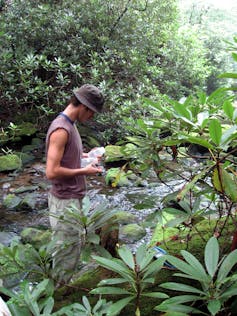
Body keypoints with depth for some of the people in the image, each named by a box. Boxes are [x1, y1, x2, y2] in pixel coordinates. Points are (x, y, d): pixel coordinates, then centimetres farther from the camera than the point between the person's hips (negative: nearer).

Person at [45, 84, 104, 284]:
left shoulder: (70, 124, 9)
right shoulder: (61, 129, -22)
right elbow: (52, 172, -26)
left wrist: (85, 156, 7)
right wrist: (84, 171, -17)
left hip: (73, 197, 10)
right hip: (65, 201, -10)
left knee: (72, 245, 20)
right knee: (68, 248, 3)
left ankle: (64, 284, 35)